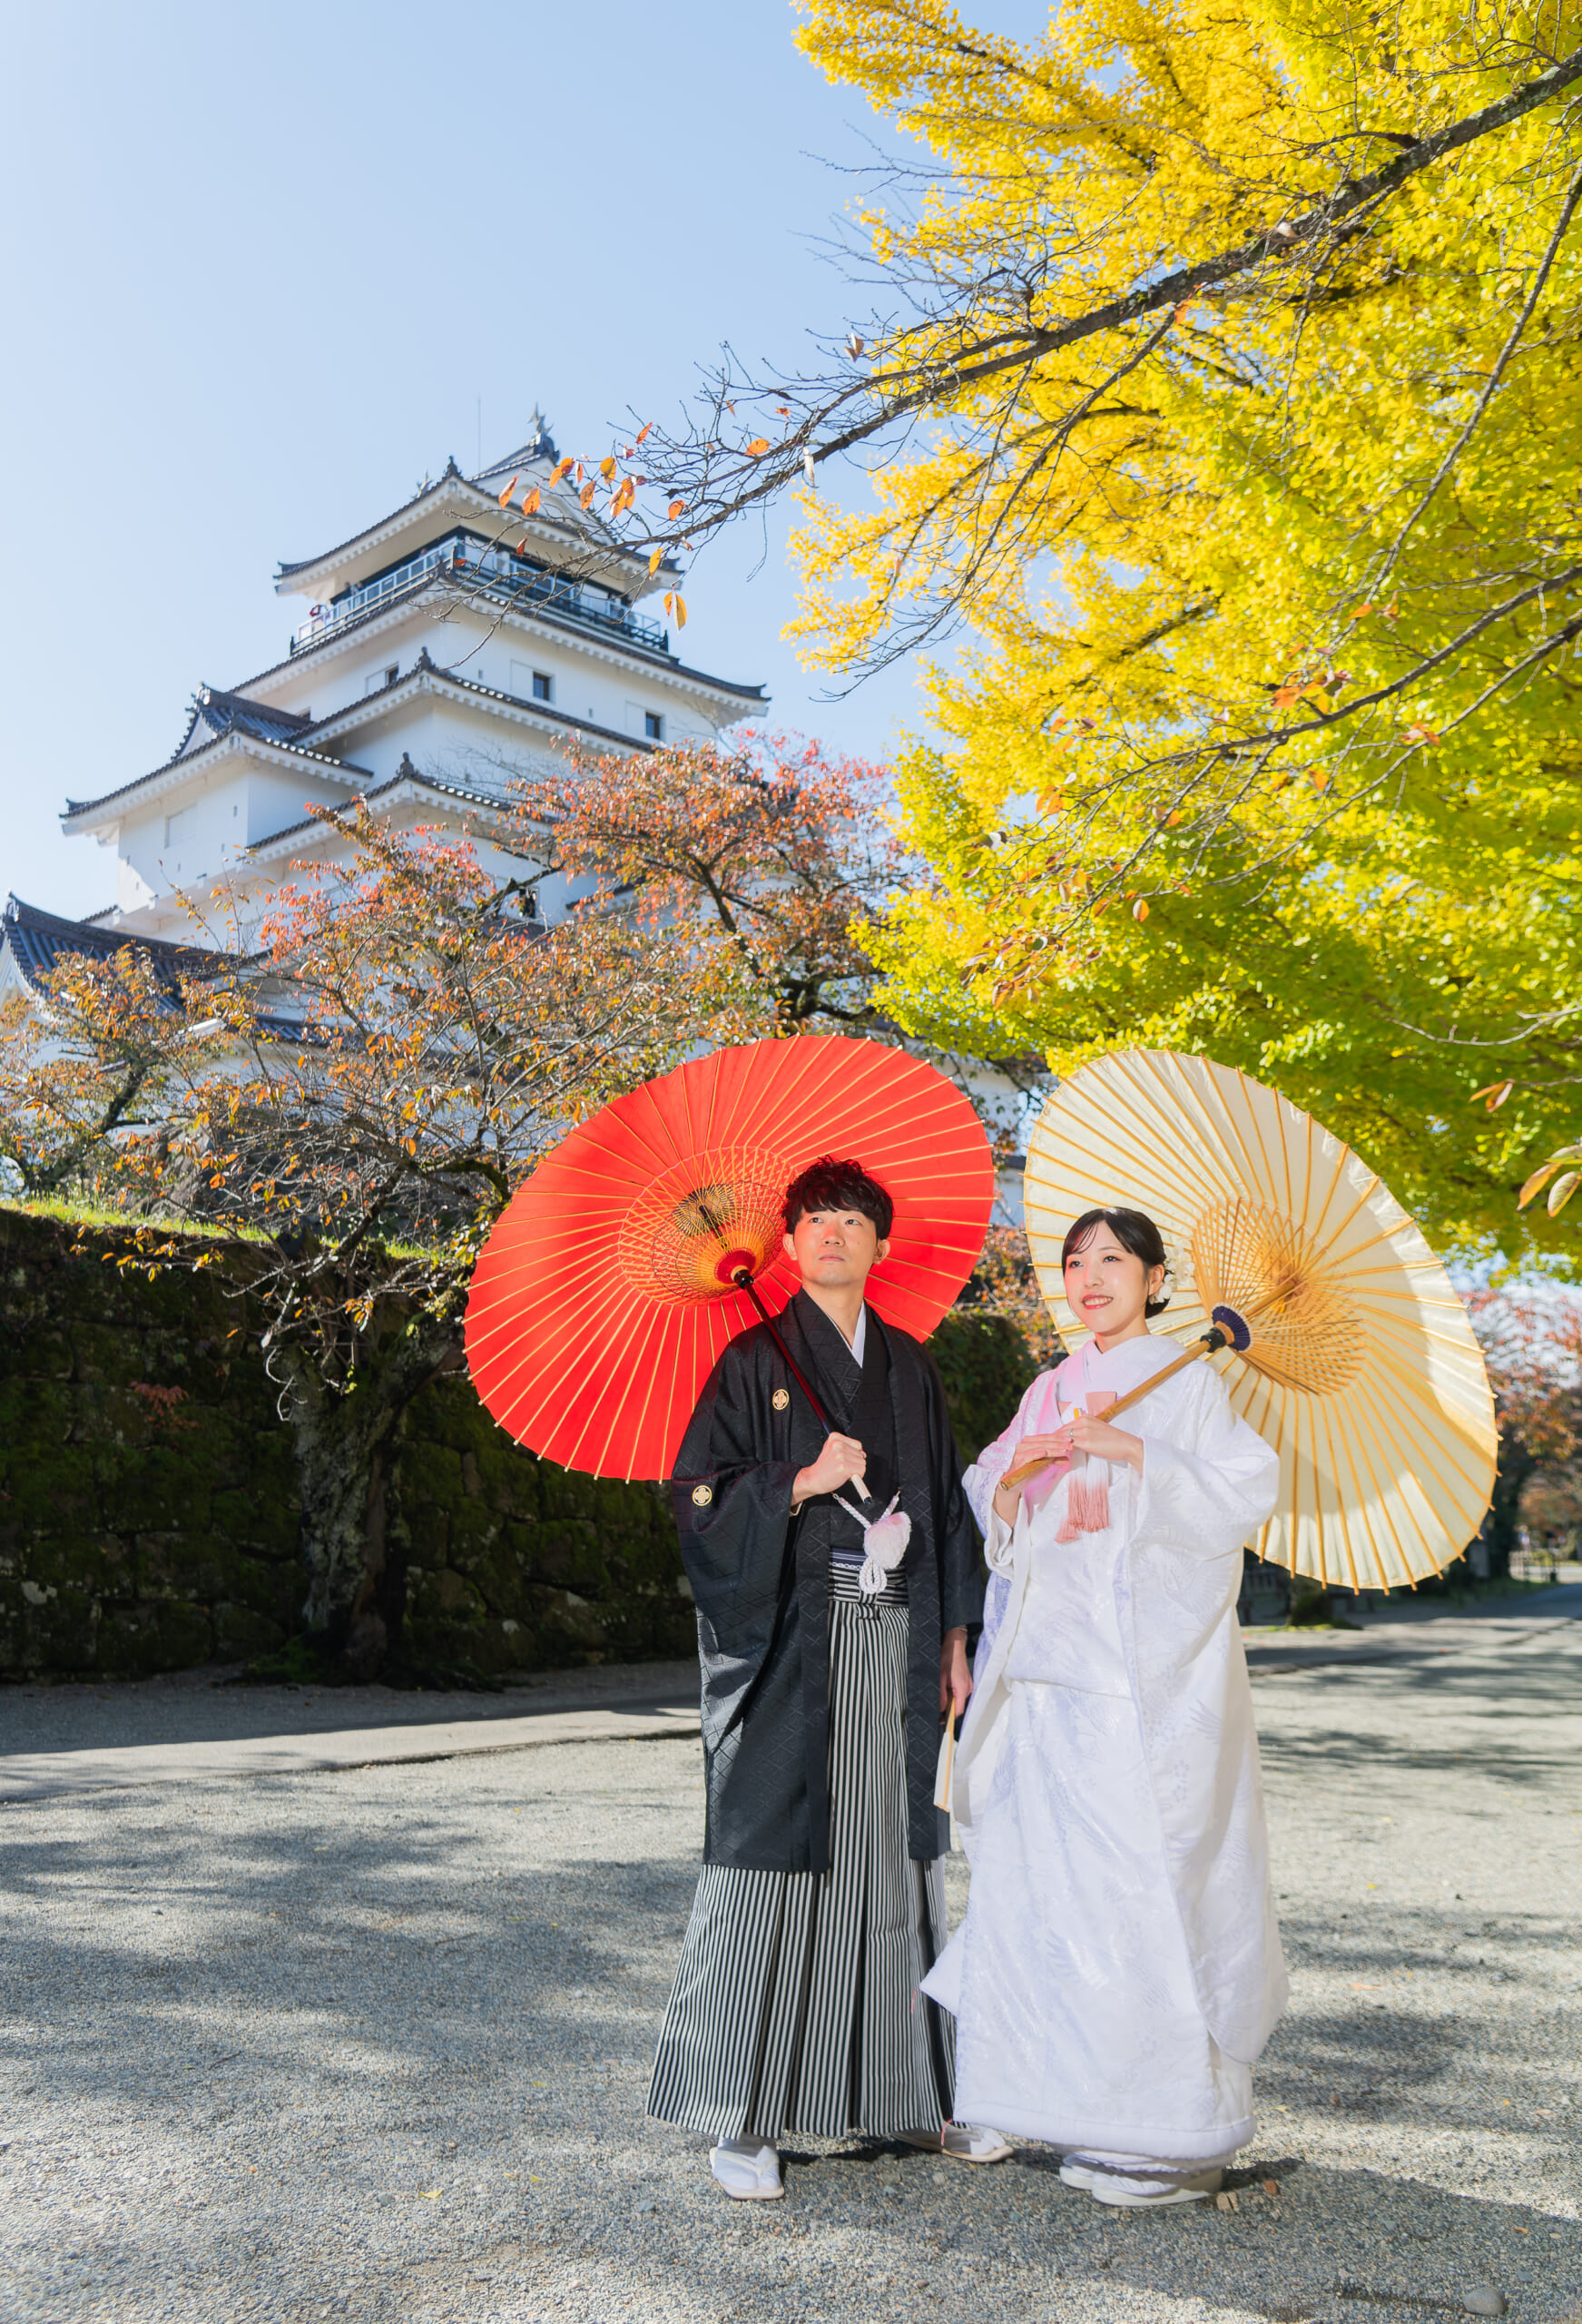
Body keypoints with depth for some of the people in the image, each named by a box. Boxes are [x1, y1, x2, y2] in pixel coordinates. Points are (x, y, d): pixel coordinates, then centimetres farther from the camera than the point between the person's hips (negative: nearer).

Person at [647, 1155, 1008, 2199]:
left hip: (895, 1642, 4)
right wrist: (803, 1481, -18)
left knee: (895, 1862, 10)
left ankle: (911, 2095, 22)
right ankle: (746, 2115, 6)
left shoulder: (909, 1365, 13)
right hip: (791, 1645, -4)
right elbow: (698, 1491, -6)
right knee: (774, 1860, -4)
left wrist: (953, 1635, 11)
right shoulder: (756, 1360, 0)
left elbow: (947, 1503, 16)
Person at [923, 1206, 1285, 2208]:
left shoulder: (1190, 1382, 1)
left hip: (1155, 1674, -6)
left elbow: (1245, 1494, -10)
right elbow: (1001, 1514, 19)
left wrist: (1136, 1452, -19)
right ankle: (1100, 2114, 19)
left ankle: (1183, 2134, 5)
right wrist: (1010, 1486, -3)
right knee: (1057, 1877, 6)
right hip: (1059, 1666, 6)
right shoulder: (1052, 1393, 17)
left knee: (1154, 1880, -7)